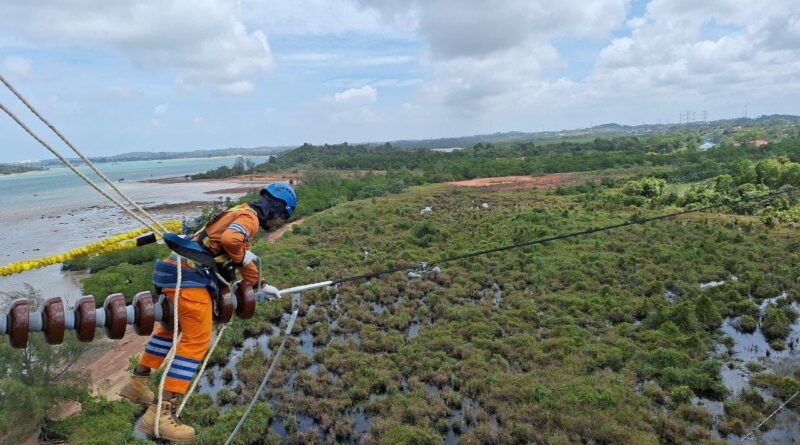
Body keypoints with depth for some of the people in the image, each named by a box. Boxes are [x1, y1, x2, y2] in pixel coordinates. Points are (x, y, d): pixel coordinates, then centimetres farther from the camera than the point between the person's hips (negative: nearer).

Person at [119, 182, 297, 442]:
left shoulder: (241, 214, 25)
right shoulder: (249, 216, -7)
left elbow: (244, 257, 36)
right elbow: (229, 239, -29)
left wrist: (259, 285, 44)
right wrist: (242, 257, -9)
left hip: (174, 270, 10)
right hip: (189, 275, -10)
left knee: (172, 327, 27)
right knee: (196, 340, -8)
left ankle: (137, 383, 40)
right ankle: (160, 414, -8)